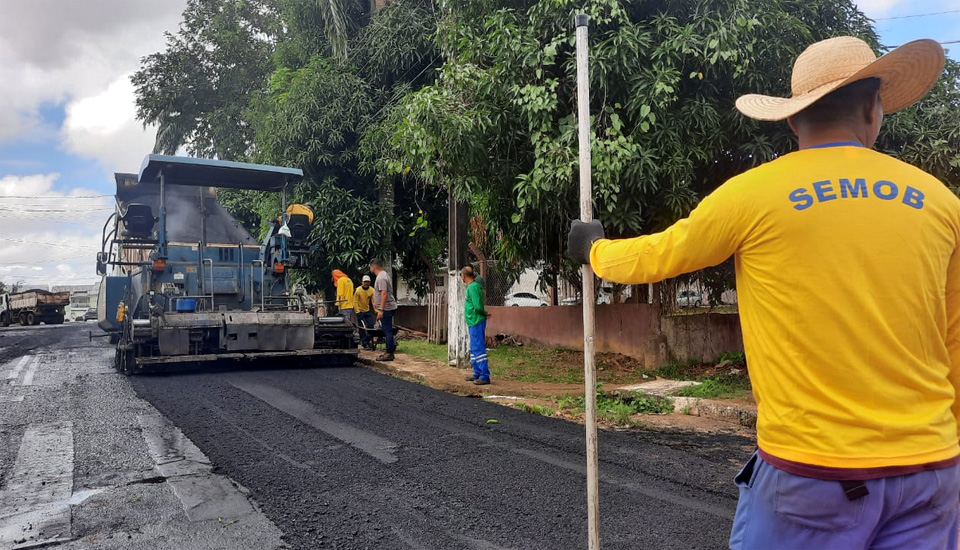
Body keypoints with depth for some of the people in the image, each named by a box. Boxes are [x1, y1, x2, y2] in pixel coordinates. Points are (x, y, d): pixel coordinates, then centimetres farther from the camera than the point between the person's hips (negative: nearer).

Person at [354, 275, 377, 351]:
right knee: (362, 328, -2)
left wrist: (376, 311, -9)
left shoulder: (371, 290, -6)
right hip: (360, 311, -4)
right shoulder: (358, 290, -16)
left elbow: (373, 301, -4)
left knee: (371, 326, 3)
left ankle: (367, 341, 20)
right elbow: (355, 302, -14)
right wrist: (358, 312, -20)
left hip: (368, 311, 4)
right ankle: (365, 344, 3)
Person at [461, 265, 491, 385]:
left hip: (476, 322, -10)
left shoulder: (473, 287, -17)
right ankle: (477, 374, 24)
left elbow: (477, 307, -22)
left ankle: (485, 376, -7)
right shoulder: (475, 285, 13)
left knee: (479, 349, -8)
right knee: (474, 349, 16)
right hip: (473, 322, 10)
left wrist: (484, 314, -7)